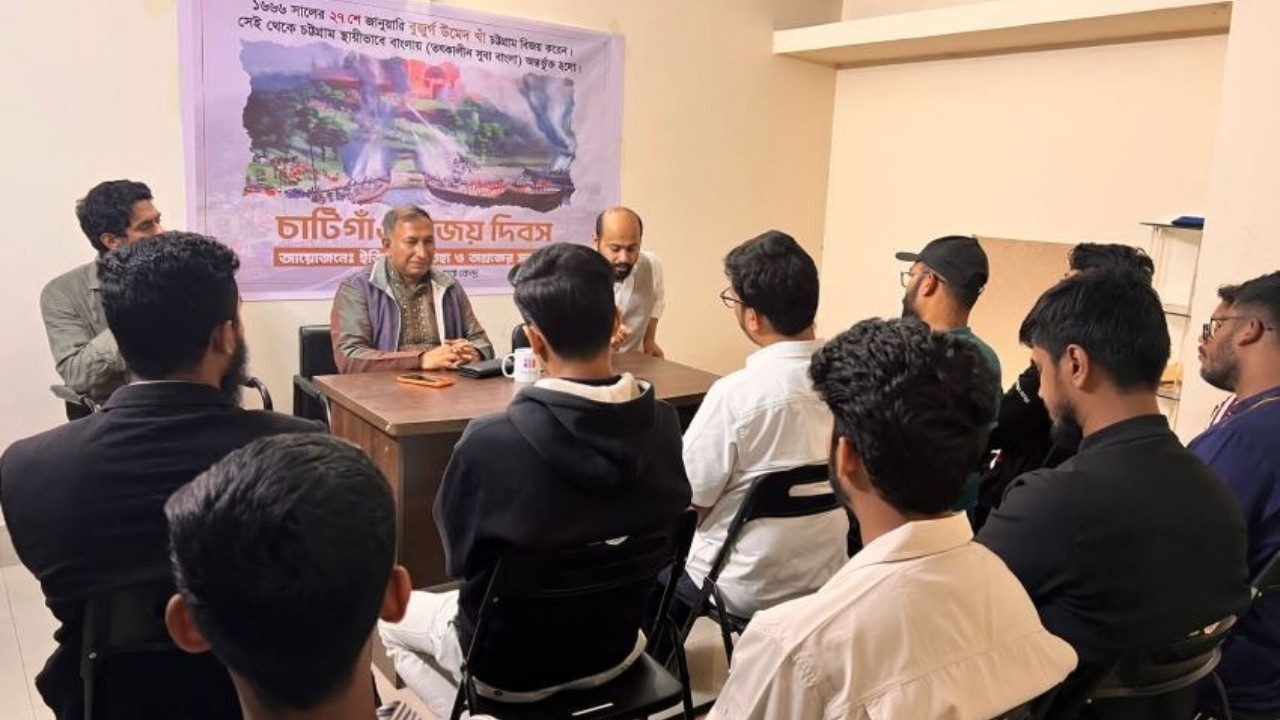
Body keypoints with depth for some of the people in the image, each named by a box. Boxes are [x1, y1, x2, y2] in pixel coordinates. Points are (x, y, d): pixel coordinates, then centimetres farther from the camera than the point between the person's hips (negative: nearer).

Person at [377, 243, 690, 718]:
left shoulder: (489, 442, -31)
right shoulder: (663, 424, -18)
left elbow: (459, 555, -12)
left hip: (509, 663, -4)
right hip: (615, 649, 4)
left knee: (392, 619, 24)